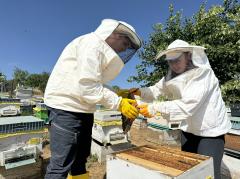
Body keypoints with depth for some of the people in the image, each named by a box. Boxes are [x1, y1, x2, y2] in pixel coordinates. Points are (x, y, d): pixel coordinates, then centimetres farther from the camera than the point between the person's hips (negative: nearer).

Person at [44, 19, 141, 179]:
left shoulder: (102, 49, 18)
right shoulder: (92, 43, -12)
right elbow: (87, 85, -23)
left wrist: (118, 95, 7)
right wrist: (118, 103, -20)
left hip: (83, 108, 10)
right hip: (67, 106, -10)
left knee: (80, 158, 18)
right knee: (61, 165, -4)